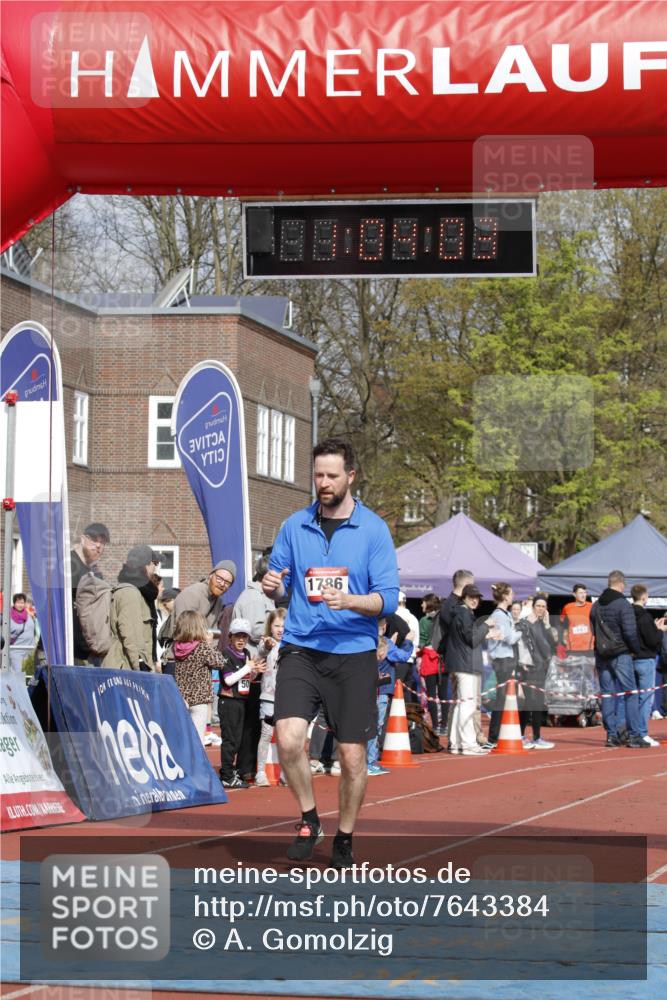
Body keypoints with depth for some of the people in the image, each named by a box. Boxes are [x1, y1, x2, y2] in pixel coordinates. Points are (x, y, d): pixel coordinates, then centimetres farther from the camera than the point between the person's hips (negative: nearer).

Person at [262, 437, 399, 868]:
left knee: (352, 755, 1)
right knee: (289, 738, -18)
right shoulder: (295, 526, 8)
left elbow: (388, 598, -4)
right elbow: (279, 583, 16)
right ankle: (309, 819, 6)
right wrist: (272, 586, -8)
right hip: (301, 650, 2)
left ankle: (345, 839, 22)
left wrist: (349, 601, -22)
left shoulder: (373, 529, -1)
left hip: (353, 654, -1)